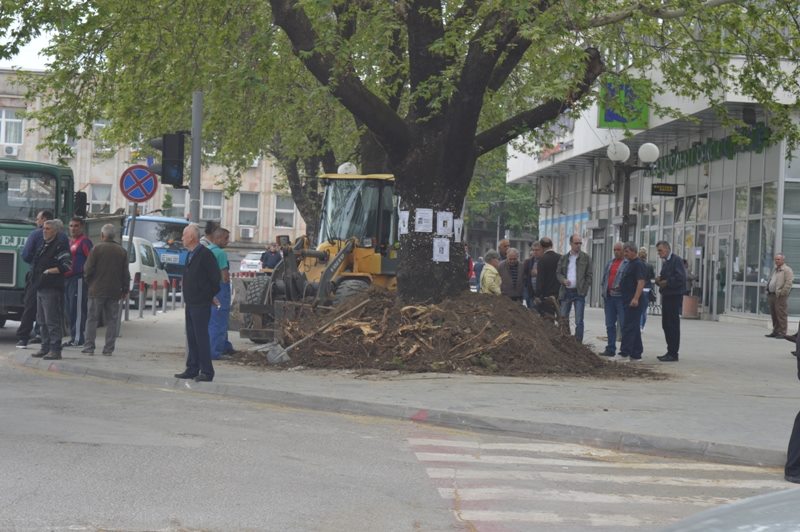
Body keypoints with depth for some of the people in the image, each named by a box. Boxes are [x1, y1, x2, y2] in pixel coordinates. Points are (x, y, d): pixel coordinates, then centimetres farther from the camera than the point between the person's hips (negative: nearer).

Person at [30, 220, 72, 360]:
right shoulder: (43, 245, 18)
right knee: (42, 321, 12)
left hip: (52, 289, -9)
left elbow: (67, 265, -17)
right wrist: (34, 271, 16)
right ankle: (45, 347, 19)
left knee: (52, 321, -10)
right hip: (41, 288, 9)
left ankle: (55, 350, -8)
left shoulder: (60, 246, -10)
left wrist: (49, 271, -13)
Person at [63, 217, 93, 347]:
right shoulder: (69, 241, 21)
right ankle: (73, 337, 16)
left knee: (78, 309, -9)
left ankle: (77, 338, -9)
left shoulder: (84, 241, -6)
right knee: (70, 309, 10)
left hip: (79, 279, -9)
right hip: (67, 278, 9)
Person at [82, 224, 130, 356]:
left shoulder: (97, 249, -6)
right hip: (114, 291, 3)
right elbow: (126, 274, 7)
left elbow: (88, 269, -7)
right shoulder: (122, 251, 6)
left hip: (97, 290, -3)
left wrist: (88, 281, 11)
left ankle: (89, 347, 2)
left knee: (92, 319, 4)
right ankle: (108, 349, 5)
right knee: (111, 320, 6)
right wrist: (125, 290, 14)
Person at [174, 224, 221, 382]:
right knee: (191, 338, 12)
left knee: (201, 337, -7)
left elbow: (216, 277, -15)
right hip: (190, 303, 9)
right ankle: (192, 369, 18)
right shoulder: (191, 255, 14)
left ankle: (207, 372, -4)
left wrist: (210, 295, -3)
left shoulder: (205, 254, -14)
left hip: (201, 304, -9)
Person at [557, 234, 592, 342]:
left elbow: (589, 276, 1)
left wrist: (585, 290, -8)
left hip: (579, 292, -3)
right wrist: (563, 280, -9)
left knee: (579, 321, -4)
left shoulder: (586, 257, 2)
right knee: (563, 319, 8)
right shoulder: (564, 258, 11)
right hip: (566, 292, 3)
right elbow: (558, 273, 13)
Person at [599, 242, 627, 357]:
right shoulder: (610, 263, 18)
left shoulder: (628, 264, -6)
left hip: (621, 297, -7)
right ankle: (610, 349, 18)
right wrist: (605, 289, 11)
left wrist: (621, 287, -23)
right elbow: (604, 278, 23)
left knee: (623, 324, -6)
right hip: (609, 297, 8)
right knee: (610, 325, 11)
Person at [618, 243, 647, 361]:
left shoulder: (638, 264, -12)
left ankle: (625, 353, -13)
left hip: (633, 302, -10)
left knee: (629, 327, -11)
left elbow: (641, 282, -21)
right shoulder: (629, 264, 19)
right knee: (634, 328, 12)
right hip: (627, 301, 10)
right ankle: (636, 354, 16)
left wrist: (636, 298, -28)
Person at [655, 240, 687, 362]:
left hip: (674, 296, -10)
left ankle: (673, 353, -4)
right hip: (666, 296, 10)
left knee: (673, 325, -6)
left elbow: (681, 278, -20)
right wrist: (659, 280, 4)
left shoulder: (676, 260, -11)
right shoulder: (665, 262, 18)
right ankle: (670, 351, 18)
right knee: (666, 325, 11)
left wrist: (666, 282, -15)